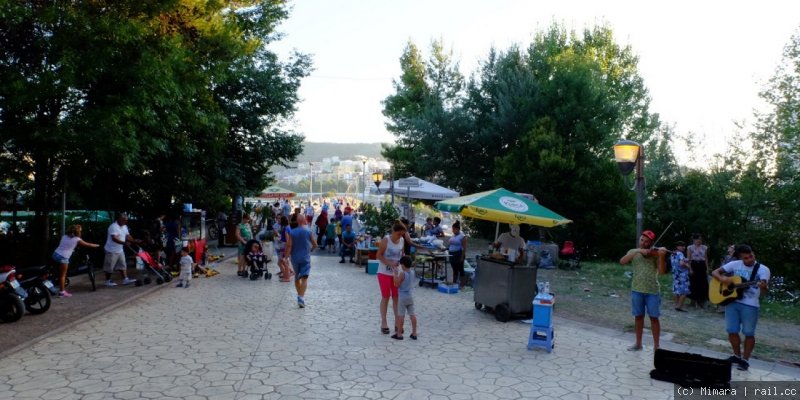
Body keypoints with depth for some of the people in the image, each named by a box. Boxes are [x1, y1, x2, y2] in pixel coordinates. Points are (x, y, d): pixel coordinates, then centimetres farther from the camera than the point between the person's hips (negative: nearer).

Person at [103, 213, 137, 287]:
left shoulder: (124, 227, 9)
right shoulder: (113, 227, -21)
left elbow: (128, 236, 12)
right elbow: (114, 238, -31)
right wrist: (124, 243, -41)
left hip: (120, 250, 9)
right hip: (112, 250, -9)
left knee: (123, 265, 7)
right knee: (110, 267, 2)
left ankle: (125, 279, 9)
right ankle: (108, 281, 13)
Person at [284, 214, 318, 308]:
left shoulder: (292, 232, -2)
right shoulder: (308, 232, -3)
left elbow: (289, 245, -11)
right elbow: (315, 245, 2)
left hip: (295, 258, 2)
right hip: (305, 258, -2)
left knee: (297, 278, 19)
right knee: (304, 278, -7)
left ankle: (300, 295, 30)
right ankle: (301, 297, -22)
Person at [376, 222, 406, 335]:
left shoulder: (402, 241, -1)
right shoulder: (385, 240, -15)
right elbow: (379, 255, -14)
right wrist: (390, 263, -25)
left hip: (397, 273, 4)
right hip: (384, 272, -4)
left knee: (396, 297, 7)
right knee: (385, 297, 2)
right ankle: (384, 323, 12)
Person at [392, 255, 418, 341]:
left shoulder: (402, 273, -18)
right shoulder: (412, 272, 3)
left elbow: (397, 284, -16)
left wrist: (395, 273, -12)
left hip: (402, 297, -6)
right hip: (410, 296, 7)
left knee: (401, 315, 0)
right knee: (412, 314, 8)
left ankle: (399, 334, 5)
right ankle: (414, 333, 13)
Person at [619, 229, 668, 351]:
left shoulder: (655, 253, -2)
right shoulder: (633, 252, 5)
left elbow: (662, 271, -14)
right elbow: (622, 261, -14)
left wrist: (661, 256, -29)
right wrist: (638, 251, -21)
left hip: (652, 291, -2)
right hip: (637, 290, 2)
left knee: (654, 317, 2)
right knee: (638, 316, 11)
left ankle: (656, 346, 12)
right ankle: (638, 343, 23)